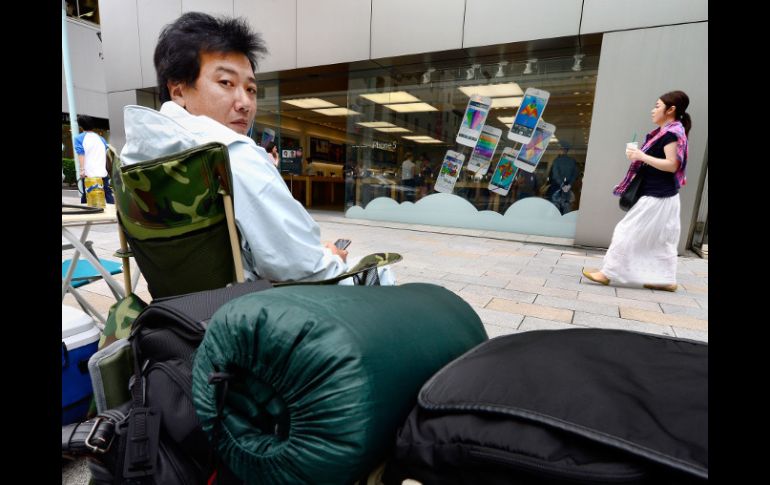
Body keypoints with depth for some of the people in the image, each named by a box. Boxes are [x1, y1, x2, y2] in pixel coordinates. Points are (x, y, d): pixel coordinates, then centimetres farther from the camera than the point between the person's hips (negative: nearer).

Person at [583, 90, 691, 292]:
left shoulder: (672, 132, -14)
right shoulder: (666, 132, 15)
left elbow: (672, 165, -21)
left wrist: (642, 156, -22)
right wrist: (640, 156, 10)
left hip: (656, 196, -10)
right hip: (660, 195, 10)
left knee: (628, 233, -7)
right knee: (662, 239, 13)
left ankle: (608, 273, -2)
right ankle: (667, 280, 20)